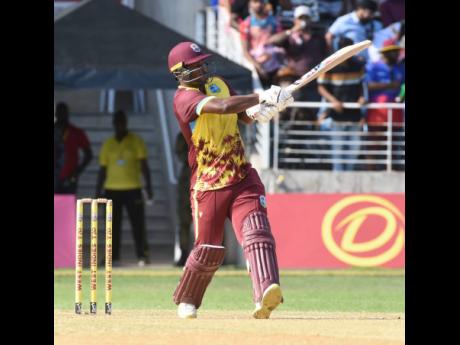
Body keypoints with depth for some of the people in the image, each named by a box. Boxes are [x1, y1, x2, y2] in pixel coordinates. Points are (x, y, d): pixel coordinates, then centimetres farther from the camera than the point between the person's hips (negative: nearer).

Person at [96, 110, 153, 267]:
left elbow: (144, 165, 2)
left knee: (138, 224, -5)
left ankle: (142, 256, -2)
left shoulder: (136, 141, 4)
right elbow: (103, 169, 12)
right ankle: (113, 257, 6)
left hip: (133, 189, -2)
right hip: (112, 189, 2)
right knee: (113, 226, 2)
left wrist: (148, 185, -7)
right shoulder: (108, 144, 10)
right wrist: (99, 189, 7)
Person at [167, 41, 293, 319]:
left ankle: (266, 293, -37)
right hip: (208, 186, -4)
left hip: (242, 179, 4)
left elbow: (244, 115, 12)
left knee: (256, 232, -19)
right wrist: (263, 97, -28)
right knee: (208, 251, 5)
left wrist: (259, 110, -12)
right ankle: (186, 301, 32)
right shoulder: (184, 98, -14)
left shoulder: (218, 84, 10)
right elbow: (223, 106, -30)